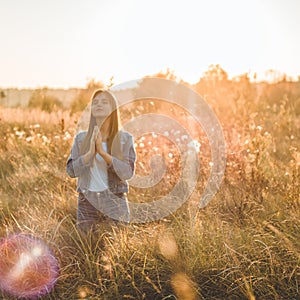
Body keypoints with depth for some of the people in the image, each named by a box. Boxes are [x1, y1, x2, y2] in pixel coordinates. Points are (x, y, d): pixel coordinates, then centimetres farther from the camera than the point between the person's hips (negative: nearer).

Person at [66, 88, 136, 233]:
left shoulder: (125, 139, 1)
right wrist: (90, 153, -16)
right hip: (87, 201, 2)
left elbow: (128, 172, -10)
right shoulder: (81, 138, 7)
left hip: (115, 201, -1)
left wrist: (102, 152, -18)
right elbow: (71, 170, -1)